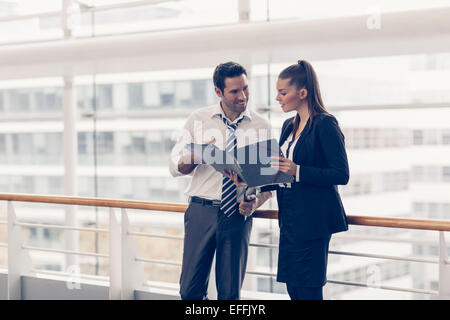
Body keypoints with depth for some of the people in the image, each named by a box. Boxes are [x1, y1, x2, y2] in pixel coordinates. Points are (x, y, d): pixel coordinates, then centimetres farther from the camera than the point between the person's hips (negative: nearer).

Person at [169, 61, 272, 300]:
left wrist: (255, 203, -15)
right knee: (190, 290, 1)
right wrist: (197, 156, -18)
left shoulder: (261, 127, 4)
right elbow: (175, 167, 3)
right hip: (202, 211, 0)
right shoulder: (198, 120, 4)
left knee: (231, 293, 6)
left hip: (238, 215, 0)